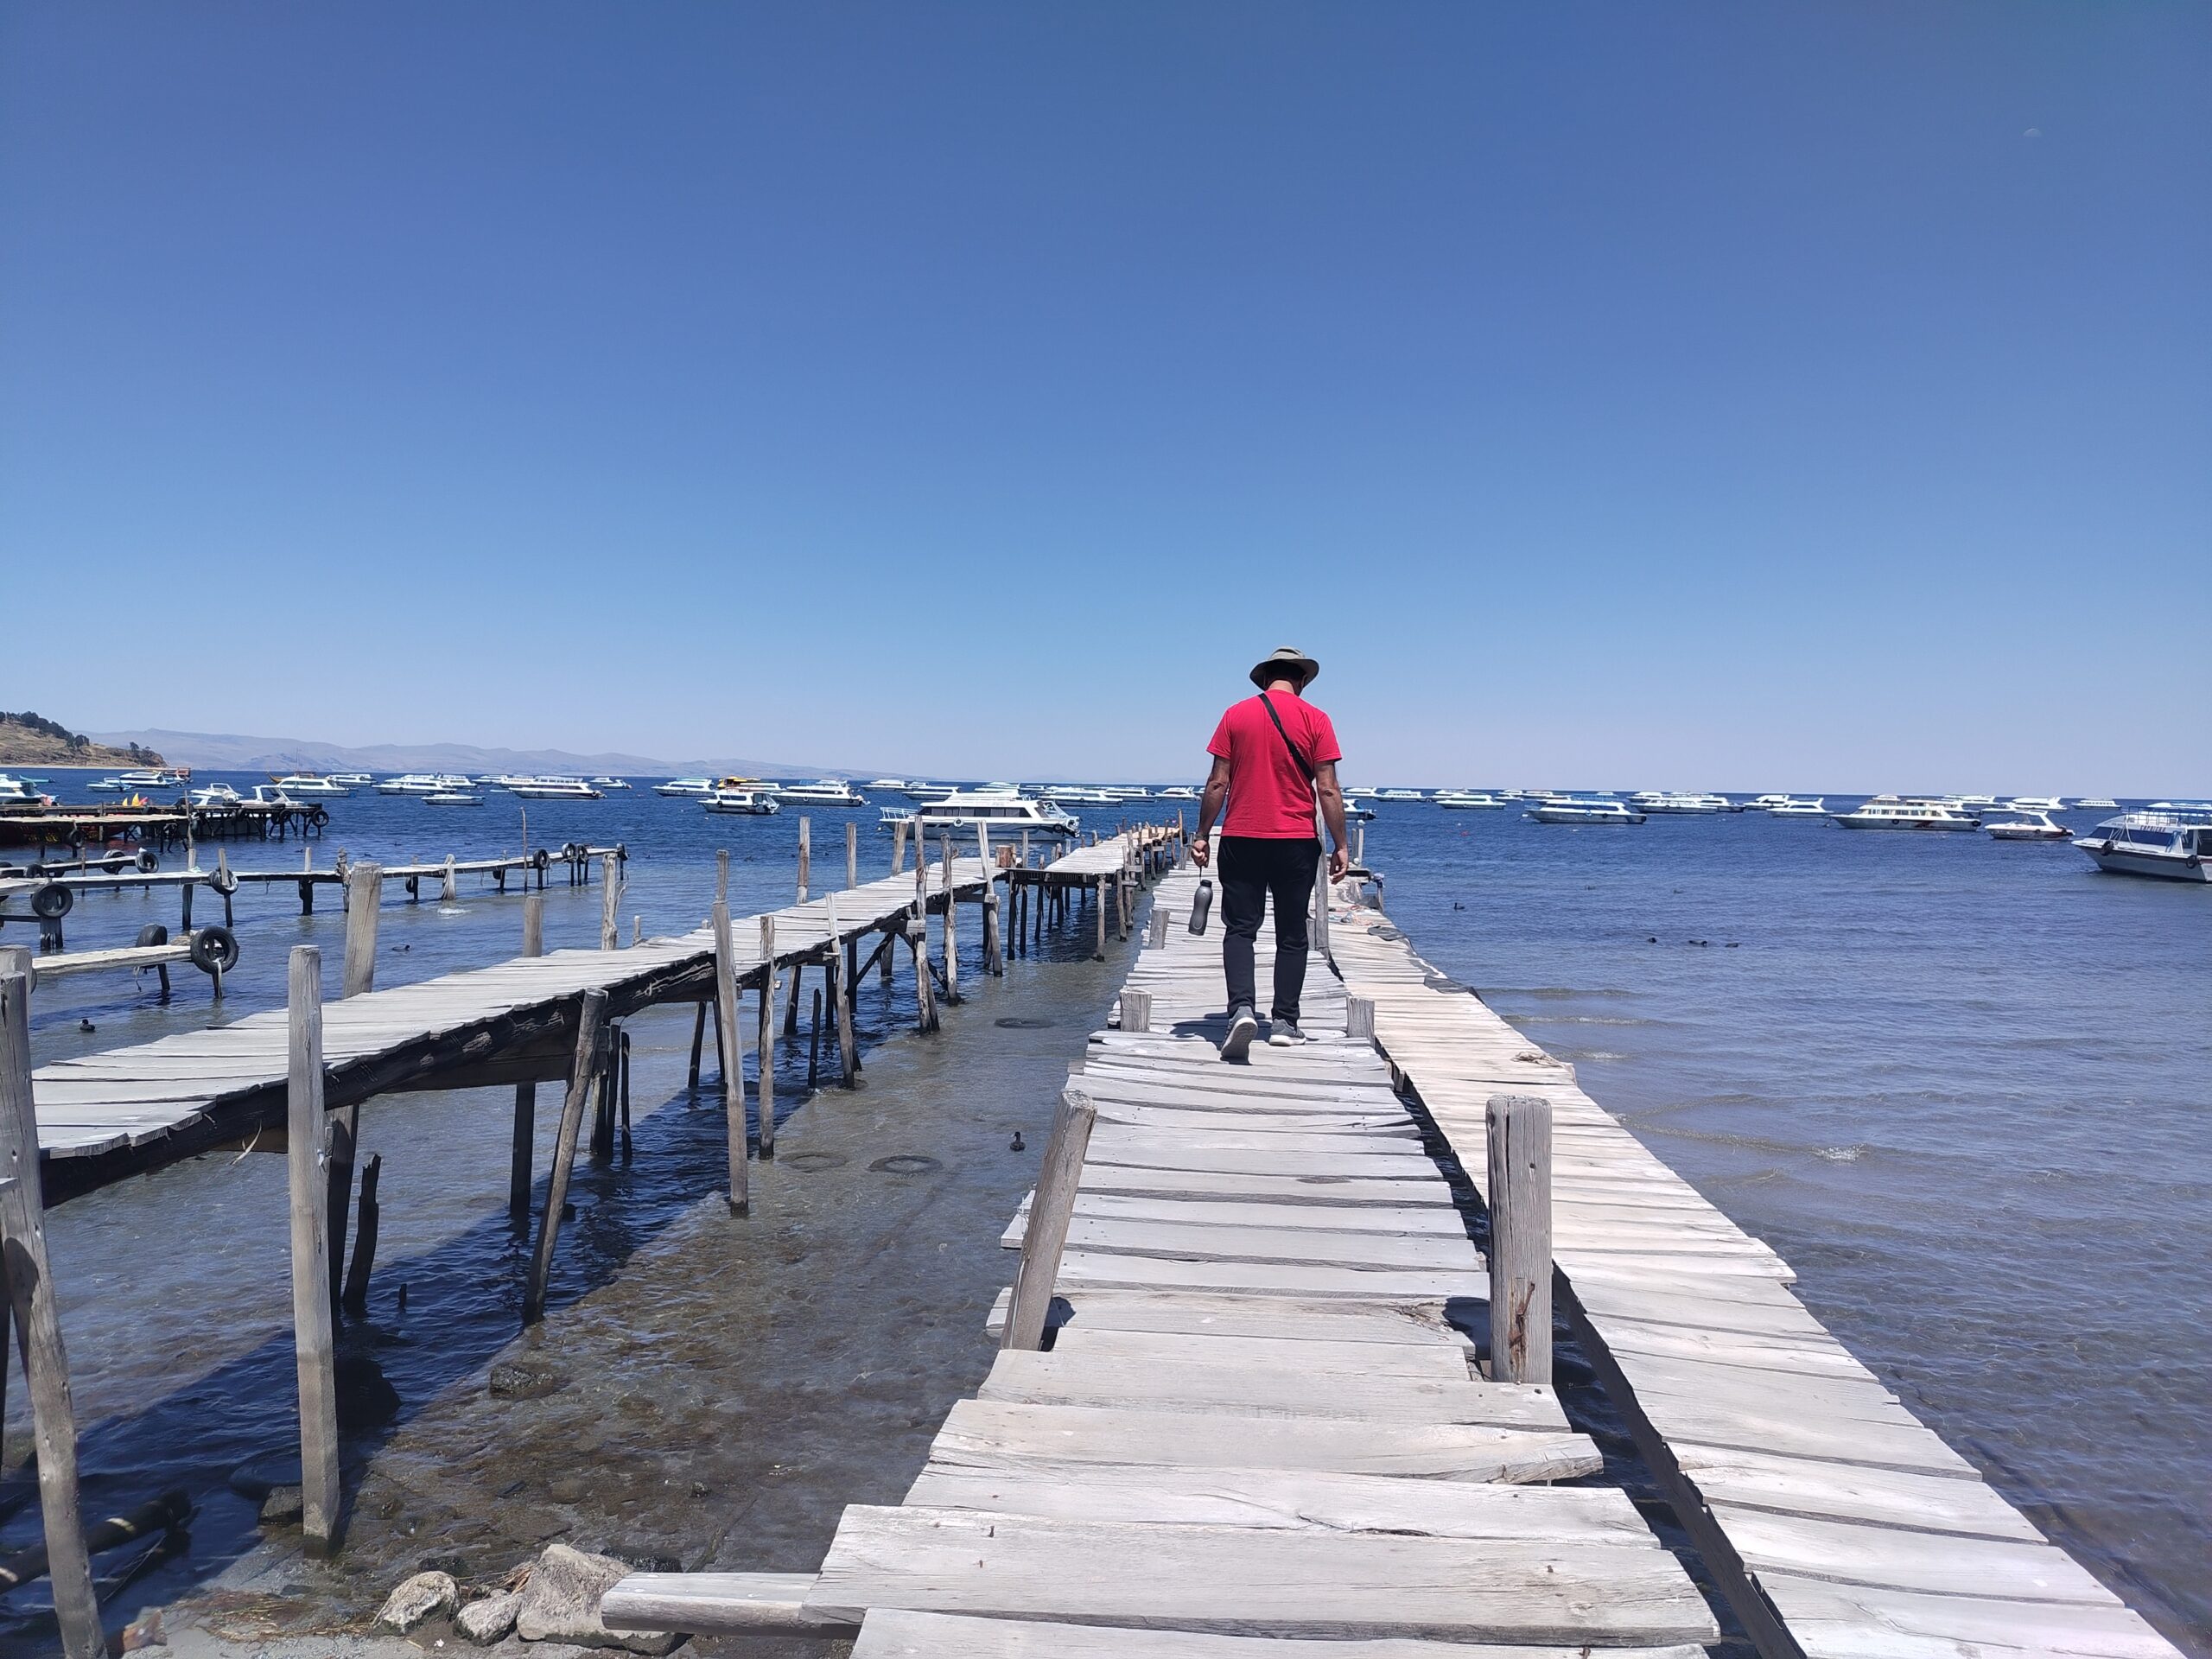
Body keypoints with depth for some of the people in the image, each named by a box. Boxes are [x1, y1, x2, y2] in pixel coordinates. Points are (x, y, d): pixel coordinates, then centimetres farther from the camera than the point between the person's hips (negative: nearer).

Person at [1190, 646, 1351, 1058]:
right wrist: (1341, 845, 1)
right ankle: (1284, 1022, 12)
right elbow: (1327, 788, -5)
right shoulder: (1314, 719, -1)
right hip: (1297, 841, 0)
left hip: (1242, 839, 0)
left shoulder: (1237, 715, 1)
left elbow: (1218, 782, 0)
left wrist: (1201, 835, 7)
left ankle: (1242, 1008, -16)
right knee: (1292, 935, 10)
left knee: (1239, 929, 4)